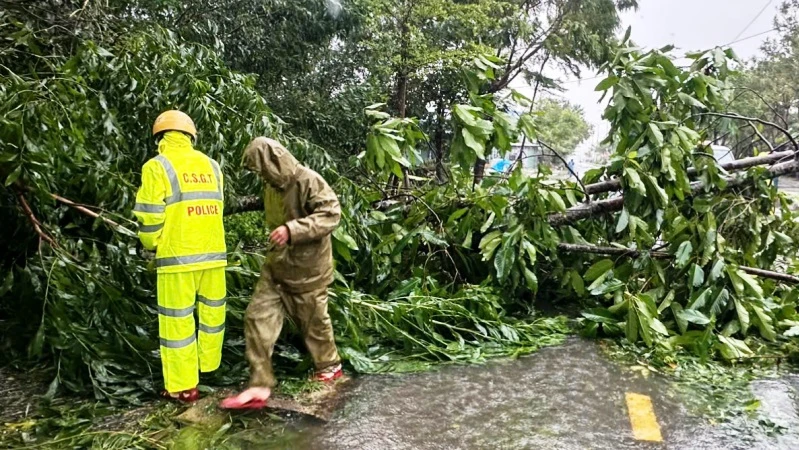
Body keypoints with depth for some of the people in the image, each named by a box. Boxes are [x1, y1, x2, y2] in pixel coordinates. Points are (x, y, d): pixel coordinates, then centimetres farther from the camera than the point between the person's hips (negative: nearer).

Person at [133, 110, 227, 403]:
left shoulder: (157, 167, -5)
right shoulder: (211, 166, 8)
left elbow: (150, 216, -7)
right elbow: (217, 207, 6)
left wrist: (150, 245, 10)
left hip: (178, 256, -4)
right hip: (214, 253, 5)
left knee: (177, 320, 4)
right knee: (212, 312, 19)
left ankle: (183, 387, 10)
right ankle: (208, 367, 34)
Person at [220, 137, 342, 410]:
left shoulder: (308, 181, -18)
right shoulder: (271, 186, 8)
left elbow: (331, 214, -27)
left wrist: (292, 229, -33)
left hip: (308, 268, -7)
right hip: (276, 265, 8)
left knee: (314, 320, 9)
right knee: (258, 316, -2)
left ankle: (330, 366, 36)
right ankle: (260, 385, 2)